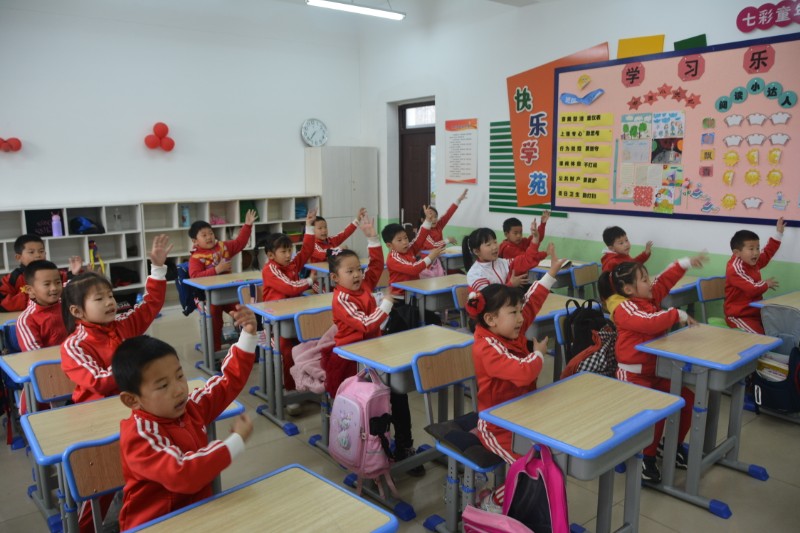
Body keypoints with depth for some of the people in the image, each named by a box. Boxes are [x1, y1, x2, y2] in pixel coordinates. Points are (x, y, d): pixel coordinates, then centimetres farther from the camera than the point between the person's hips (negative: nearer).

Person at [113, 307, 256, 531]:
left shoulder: (191, 406, 1)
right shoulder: (138, 436, -19)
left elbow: (230, 380, 10)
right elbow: (181, 475, -31)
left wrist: (248, 334, -2)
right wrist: (237, 440, -24)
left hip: (199, 510, 6)